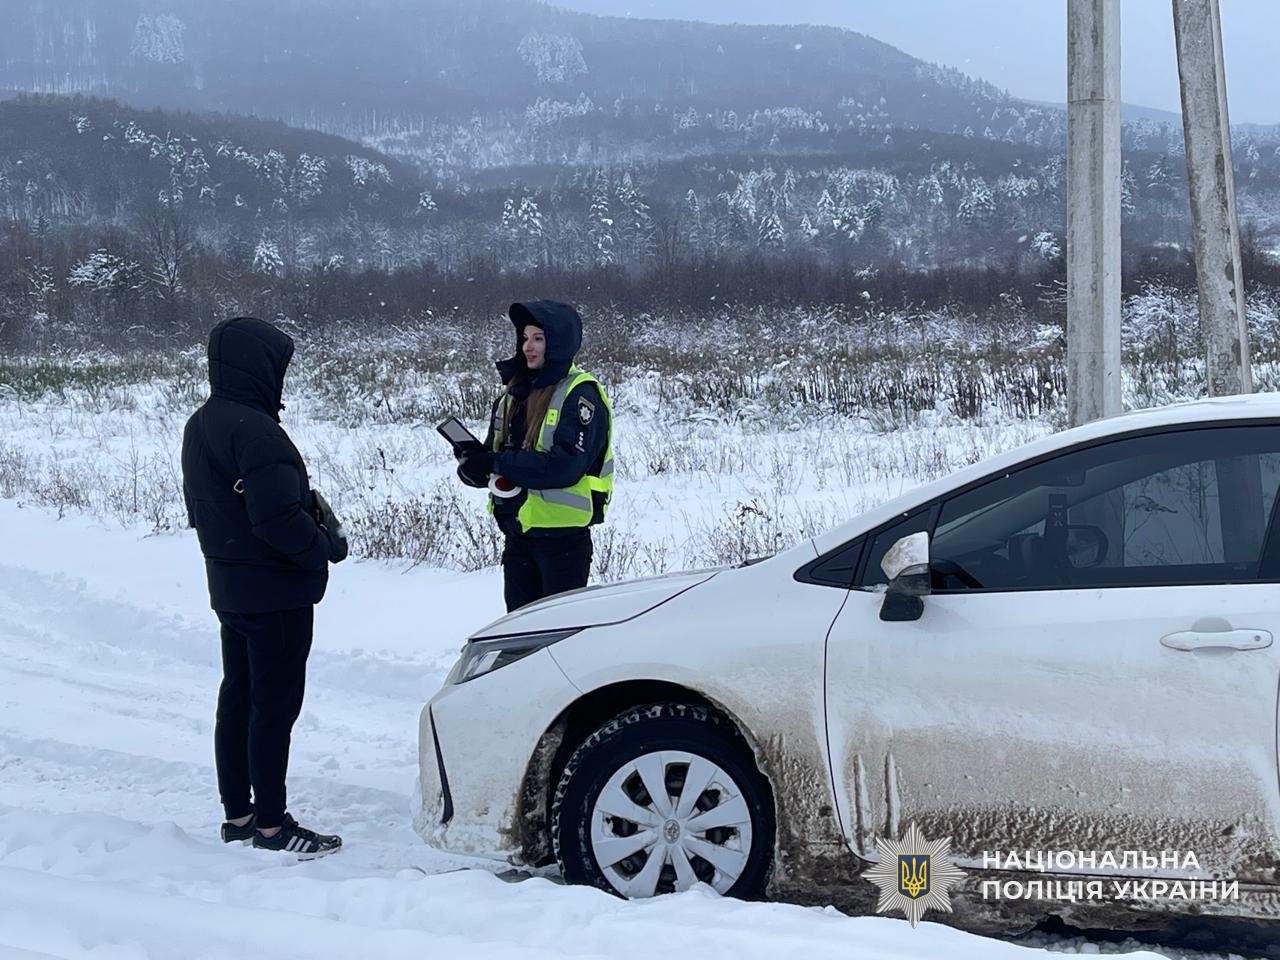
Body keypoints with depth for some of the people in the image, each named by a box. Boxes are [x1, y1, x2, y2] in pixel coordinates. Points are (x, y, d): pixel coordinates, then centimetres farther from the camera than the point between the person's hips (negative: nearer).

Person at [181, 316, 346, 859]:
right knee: (275, 706, -3)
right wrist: (322, 548, -11)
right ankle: (271, 825, 3)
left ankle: (237, 814, 23)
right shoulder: (253, 429, -23)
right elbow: (277, 516, -28)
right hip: (276, 591, -10)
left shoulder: (200, 426, 9)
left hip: (230, 588, 10)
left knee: (238, 698, 15)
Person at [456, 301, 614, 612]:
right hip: (517, 533, 7)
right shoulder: (514, 394, 11)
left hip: (563, 536, -7)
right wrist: (474, 461, -12)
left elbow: (564, 466, -23)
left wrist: (498, 461, -20)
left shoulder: (580, 395, -12)